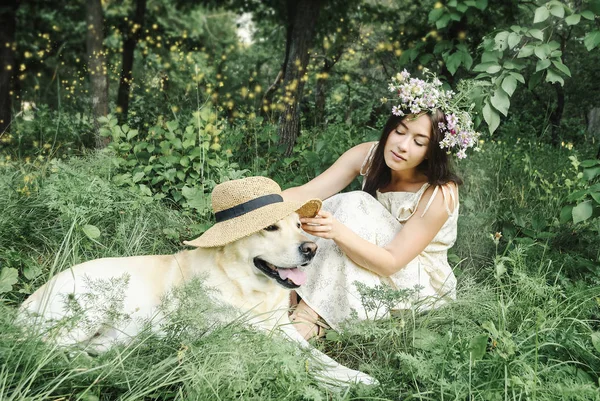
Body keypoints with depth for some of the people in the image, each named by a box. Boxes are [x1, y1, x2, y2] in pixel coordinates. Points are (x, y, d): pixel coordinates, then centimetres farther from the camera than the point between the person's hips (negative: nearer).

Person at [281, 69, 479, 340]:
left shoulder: (440, 194, -25)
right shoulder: (368, 156, -11)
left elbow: (390, 262, -29)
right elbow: (307, 193, -18)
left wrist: (338, 232, -46)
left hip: (419, 285, -5)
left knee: (354, 206, -27)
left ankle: (310, 315, -29)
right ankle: (291, 298, -22)